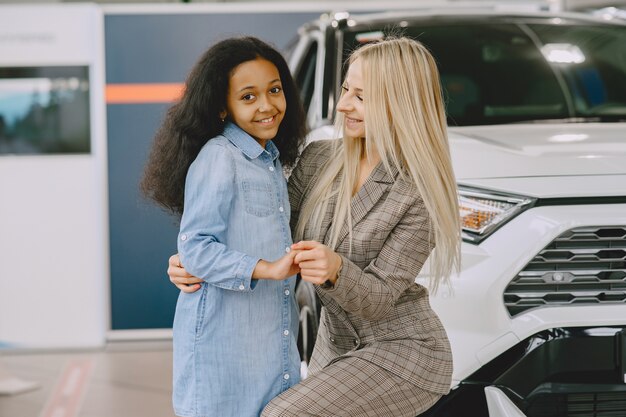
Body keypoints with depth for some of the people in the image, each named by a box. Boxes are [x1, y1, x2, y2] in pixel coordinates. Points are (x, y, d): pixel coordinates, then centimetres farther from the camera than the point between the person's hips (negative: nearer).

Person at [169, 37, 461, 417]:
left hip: (403, 351, -7)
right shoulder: (318, 159, -2)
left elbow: (378, 298, -19)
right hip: (336, 343, 7)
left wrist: (336, 269, -39)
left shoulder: (419, 193, -19)